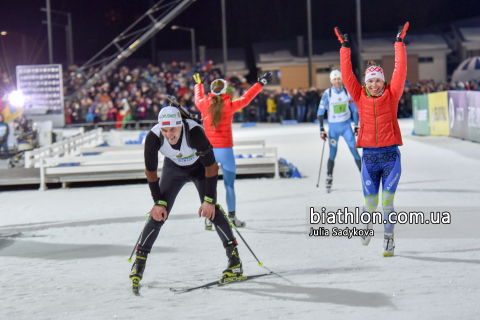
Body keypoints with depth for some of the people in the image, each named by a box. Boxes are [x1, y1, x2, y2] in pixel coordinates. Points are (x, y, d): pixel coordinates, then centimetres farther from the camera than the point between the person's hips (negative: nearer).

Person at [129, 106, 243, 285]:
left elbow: (211, 166, -26)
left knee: (211, 210, -18)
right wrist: (158, 202, -16)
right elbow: (150, 171, -16)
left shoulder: (195, 132, -39)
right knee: (158, 213, -8)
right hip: (174, 168, 2)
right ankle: (139, 260, 4)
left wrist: (209, 200, -25)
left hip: (200, 167, -2)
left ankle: (235, 260, -10)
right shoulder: (153, 138, -32)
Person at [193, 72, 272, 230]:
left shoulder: (204, 104, -1)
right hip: (225, 150, -2)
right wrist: (261, 83, 19)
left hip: (208, 150, 2)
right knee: (229, 185, 8)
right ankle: (232, 217, 14)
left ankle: (208, 218, 1)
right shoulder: (229, 105, -9)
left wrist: (198, 84, 43)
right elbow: (246, 98, 5)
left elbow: (198, 98, 22)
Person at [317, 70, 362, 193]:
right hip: (333, 127, -1)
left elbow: (354, 109, 8)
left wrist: (357, 125, 7)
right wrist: (321, 129, -6)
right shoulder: (327, 94, -8)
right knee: (332, 154, 0)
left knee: (354, 150, -7)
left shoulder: (347, 92, -2)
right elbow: (320, 112, -3)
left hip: (346, 125, 1)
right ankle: (329, 177, 13)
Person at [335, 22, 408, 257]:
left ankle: (389, 238, 6)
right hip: (369, 156, 1)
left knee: (387, 201, -6)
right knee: (370, 202, 4)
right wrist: (345, 47, -1)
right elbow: (347, 75, 1)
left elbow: (400, 71, -4)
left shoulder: (391, 95, 2)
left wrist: (399, 43, -4)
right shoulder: (360, 97, 4)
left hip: (390, 154, -1)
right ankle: (366, 223, 35)